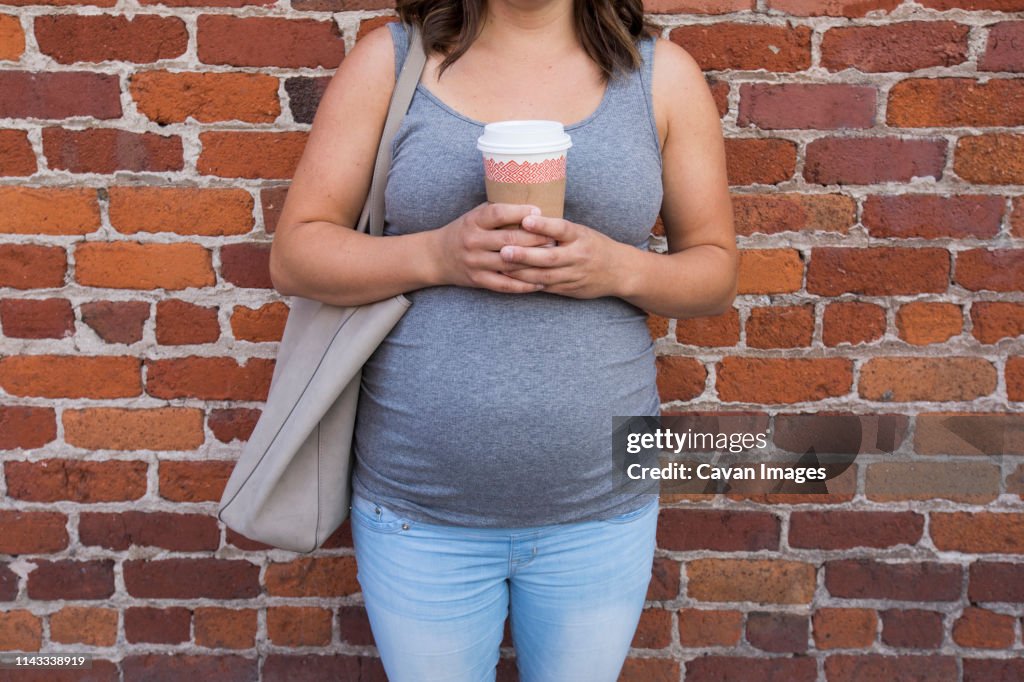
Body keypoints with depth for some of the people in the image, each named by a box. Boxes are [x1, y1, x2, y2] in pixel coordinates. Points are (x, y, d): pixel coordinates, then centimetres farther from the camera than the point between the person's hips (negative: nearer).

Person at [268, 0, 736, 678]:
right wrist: (436, 253, -21)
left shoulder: (663, 72, 1)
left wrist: (620, 268, -17)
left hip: (601, 510, 1)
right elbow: (294, 254, -3)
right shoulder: (390, 59, -1)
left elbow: (716, 272, 4)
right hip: (417, 507, 0)